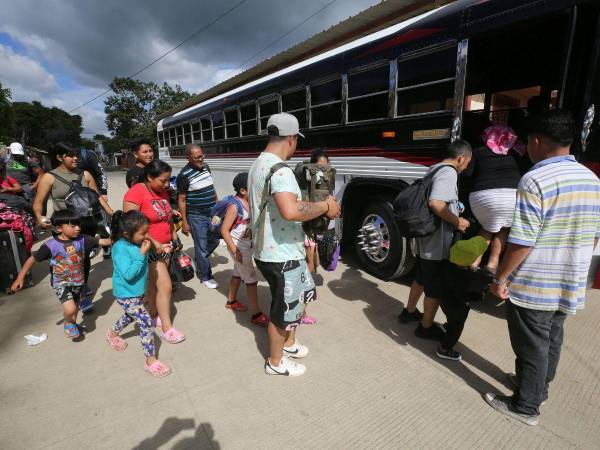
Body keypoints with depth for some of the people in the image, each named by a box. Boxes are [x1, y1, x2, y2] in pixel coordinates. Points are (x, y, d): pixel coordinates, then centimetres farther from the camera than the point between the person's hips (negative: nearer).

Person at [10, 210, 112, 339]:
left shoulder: (82, 239, -12)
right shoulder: (51, 245, -19)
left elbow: (102, 241, -16)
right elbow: (32, 259, -9)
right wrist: (20, 278, -6)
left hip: (77, 281, 4)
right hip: (61, 283, -4)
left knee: (75, 307, 22)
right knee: (70, 310, -16)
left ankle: (72, 324, 51)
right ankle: (68, 323, 18)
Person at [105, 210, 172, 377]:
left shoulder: (137, 242, -7)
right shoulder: (121, 248, -28)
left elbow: (145, 263, 7)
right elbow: (128, 274, -32)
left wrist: (149, 250, -10)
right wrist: (142, 253, -33)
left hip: (137, 292, 8)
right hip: (126, 295, -8)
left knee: (131, 316, 32)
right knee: (147, 323, -7)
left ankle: (113, 333, 61)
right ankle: (150, 360, 8)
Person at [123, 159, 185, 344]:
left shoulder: (162, 191, 5)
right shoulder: (136, 193, -17)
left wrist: (173, 235, 12)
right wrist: (154, 243, -22)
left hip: (165, 246, 7)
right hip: (148, 248, -7)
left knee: (154, 285, 17)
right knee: (165, 286, -5)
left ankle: (153, 316, 33)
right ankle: (167, 328, 8)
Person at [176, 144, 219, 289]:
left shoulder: (206, 167, 5)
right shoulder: (184, 175, -15)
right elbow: (181, 200, -12)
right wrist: (184, 223, -13)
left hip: (211, 214, 7)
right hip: (196, 217, -7)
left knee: (214, 241, 18)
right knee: (202, 247, 4)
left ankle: (199, 262, 43)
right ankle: (205, 277, 21)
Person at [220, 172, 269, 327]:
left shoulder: (251, 203, 0)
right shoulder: (234, 206, -21)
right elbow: (224, 230, -20)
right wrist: (234, 251, -21)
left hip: (247, 245, 8)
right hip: (238, 247, -7)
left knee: (238, 273, 22)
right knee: (251, 279, -3)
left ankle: (231, 301, 43)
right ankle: (256, 314, 8)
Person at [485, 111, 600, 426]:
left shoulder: (535, 181, -22)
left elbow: (521, 242, -25)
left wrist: (501, 279, -13)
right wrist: (573, 269, 23)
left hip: (533, 286, -8)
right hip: (570, 286, 8)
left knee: (532, 347, 8)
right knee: (552, 341, 24)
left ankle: (526, 406, 26)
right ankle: (539, 389, 44)